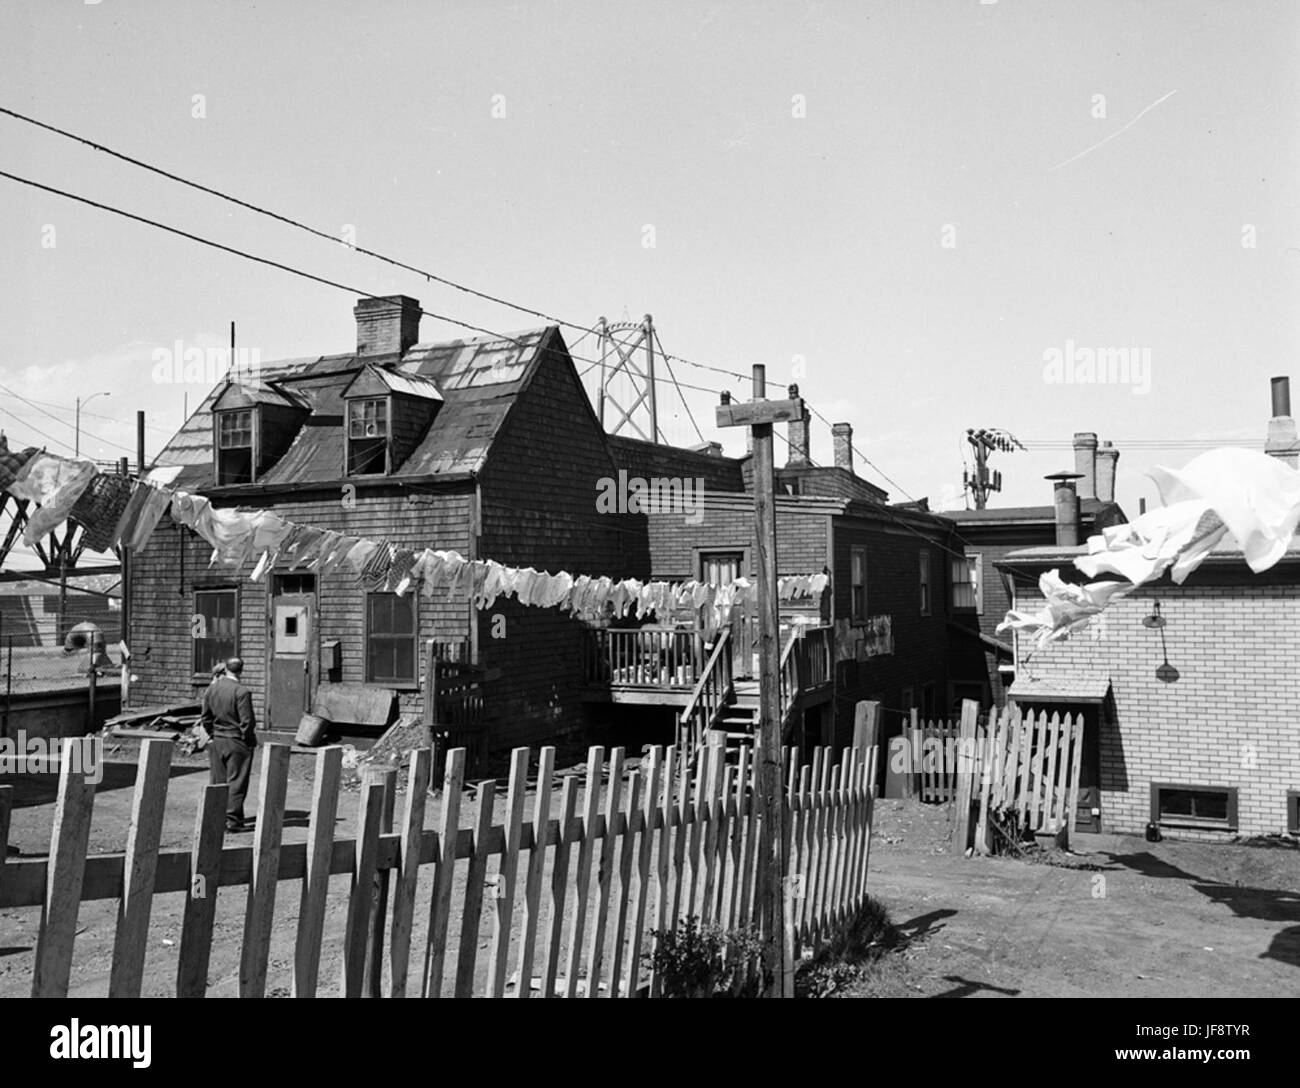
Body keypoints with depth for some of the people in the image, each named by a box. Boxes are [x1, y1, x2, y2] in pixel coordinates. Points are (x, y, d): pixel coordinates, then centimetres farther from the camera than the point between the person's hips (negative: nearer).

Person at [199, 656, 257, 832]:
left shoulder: (211, 688, 3)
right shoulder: (241, 692, -18)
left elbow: (205, 718, 9)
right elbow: (246, 722, -17)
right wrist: (251, 741, -3)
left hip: (216, 742, 6)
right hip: (237, 742, -6)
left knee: (218, 782, 13)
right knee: (236, 781, 1)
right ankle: (233, 819, 2)